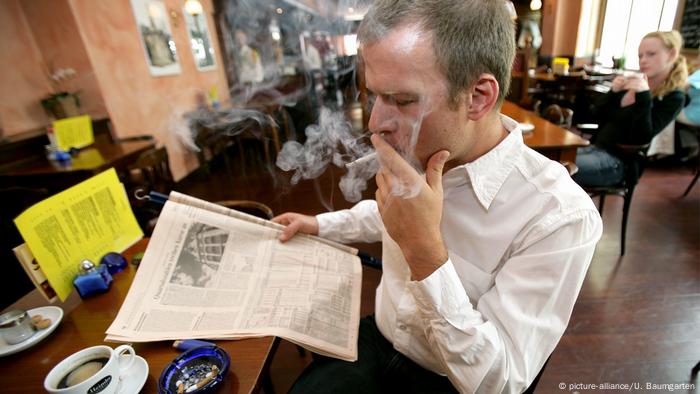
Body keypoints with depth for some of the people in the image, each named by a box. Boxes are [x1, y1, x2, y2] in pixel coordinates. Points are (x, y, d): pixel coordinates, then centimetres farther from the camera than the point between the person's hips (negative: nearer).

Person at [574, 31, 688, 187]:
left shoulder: (674, 97, -6)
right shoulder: (634, 83, 11)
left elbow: (641, 139, -18)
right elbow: (596, 116, 10)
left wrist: (644, 96, -23)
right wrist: (613, 91, -6)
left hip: (617, 161, -6)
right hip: (595, 147, 7)